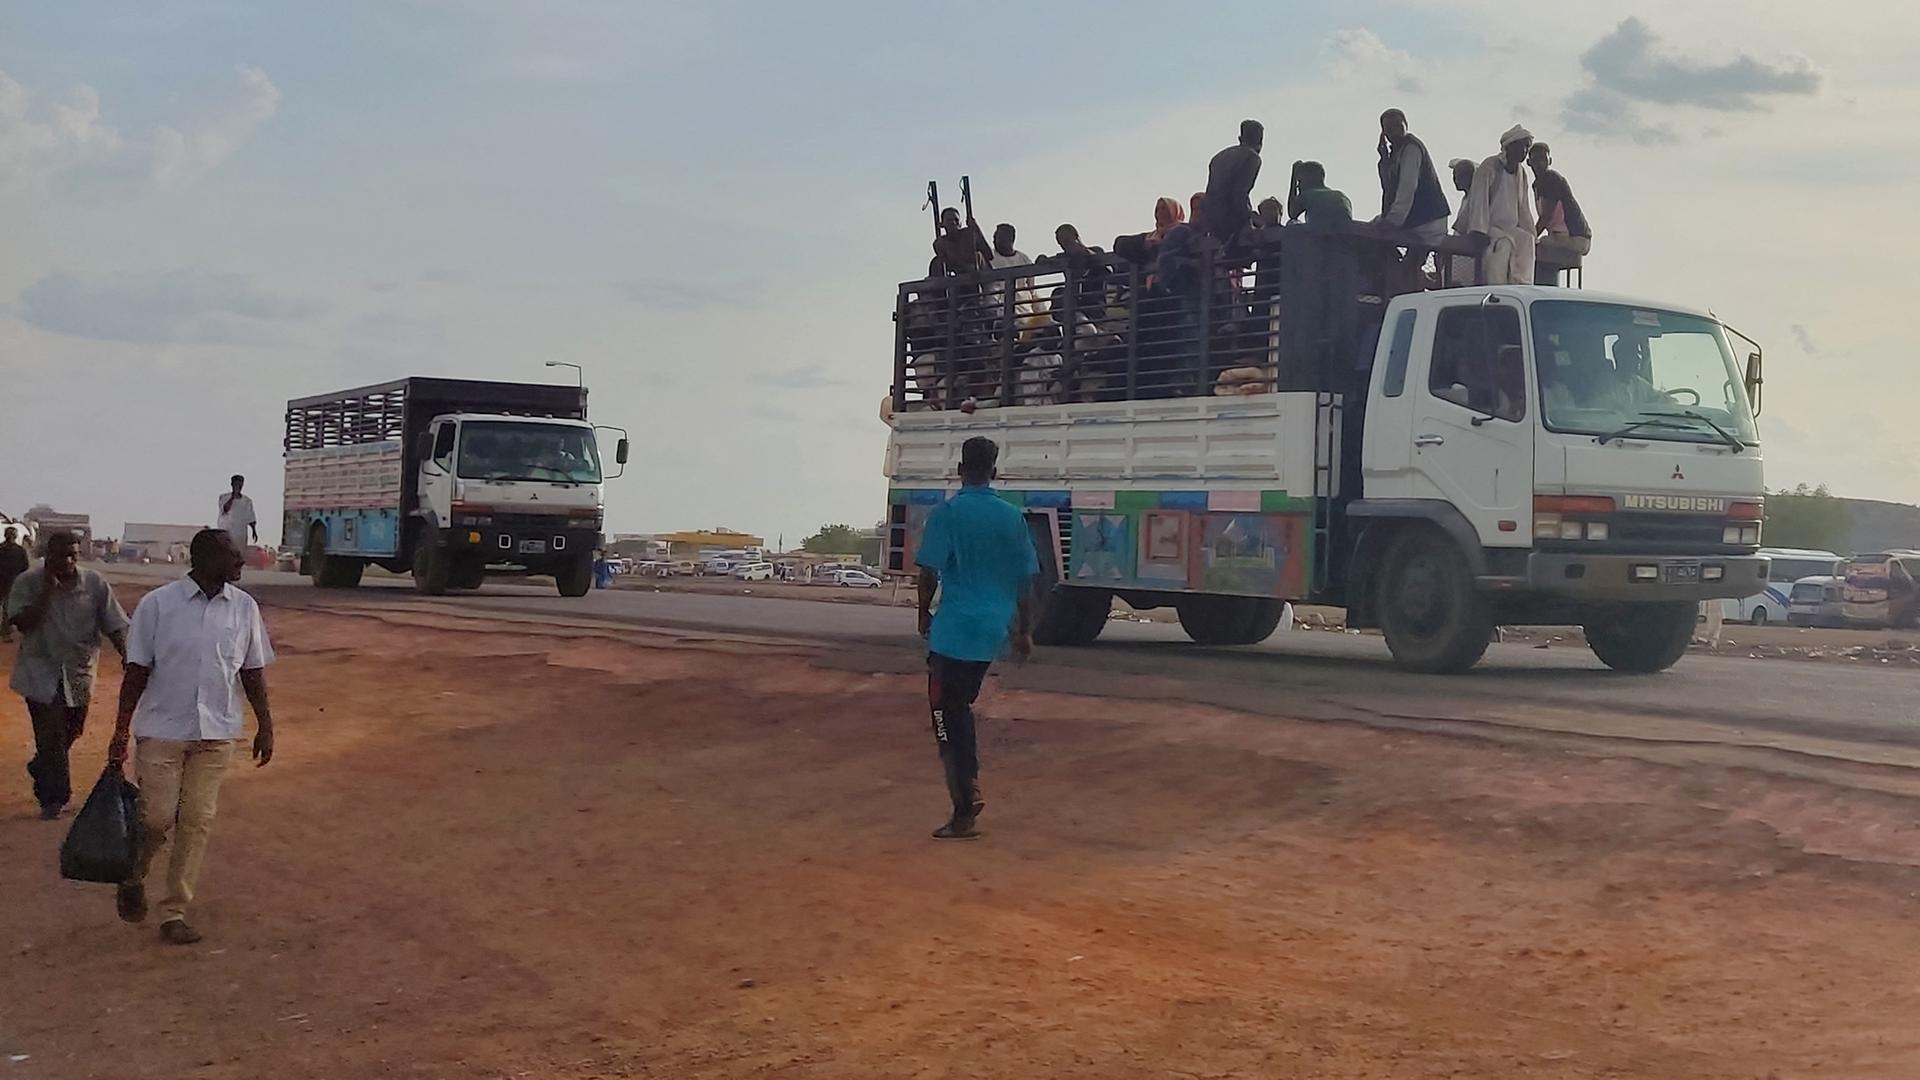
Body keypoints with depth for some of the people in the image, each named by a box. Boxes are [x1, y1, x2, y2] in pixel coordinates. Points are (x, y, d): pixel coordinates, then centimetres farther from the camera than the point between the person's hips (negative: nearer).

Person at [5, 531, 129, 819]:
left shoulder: (95, 584, -3)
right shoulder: (28, 583, -8)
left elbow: (114, 626, -1)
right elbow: (22, 622, -19)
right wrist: (48, 589, -22)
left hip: (79, 673, 3)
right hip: (41, 673, -3)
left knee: (71, 731, 16)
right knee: (51, 735, -7)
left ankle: (40, 770, 44)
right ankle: (54, 797, 4)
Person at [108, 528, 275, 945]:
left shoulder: (244, 608, 2)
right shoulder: (157, 604, -7)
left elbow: (252, 672, 10)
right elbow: (137, 671, -3)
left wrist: (265, 725, 9)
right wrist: (121, 731, -4)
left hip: (216, 734, 3)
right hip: (162, 730, -3)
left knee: (198, 821, 2)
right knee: (157, 817, -1)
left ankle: (174, 912, 12)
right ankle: (134, 880, 30)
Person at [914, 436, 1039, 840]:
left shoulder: (948, 513, -8)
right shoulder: (1012, 517, 6)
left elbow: (929, 572, -11)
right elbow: (1026, 580, 8)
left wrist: (924, 613, 6)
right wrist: (1024, 631, 16)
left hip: (955, 629, -5)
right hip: (994, 630, 5)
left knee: (948, 716, -1)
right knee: (960, 706, 24)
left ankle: (964, 814, -5)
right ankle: (969, 784, 23)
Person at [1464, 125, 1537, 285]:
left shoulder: (1521, 174, 17)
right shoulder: (1489, 167, -5)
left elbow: (1523, 207, 19)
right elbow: (1479, 200, -13)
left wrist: (1530, 232, 5)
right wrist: (1479, 231, -23)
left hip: (1510, 229, 6)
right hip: (1489, 229, -6)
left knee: (1527, 241, -24)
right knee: (1502, 244, -35)